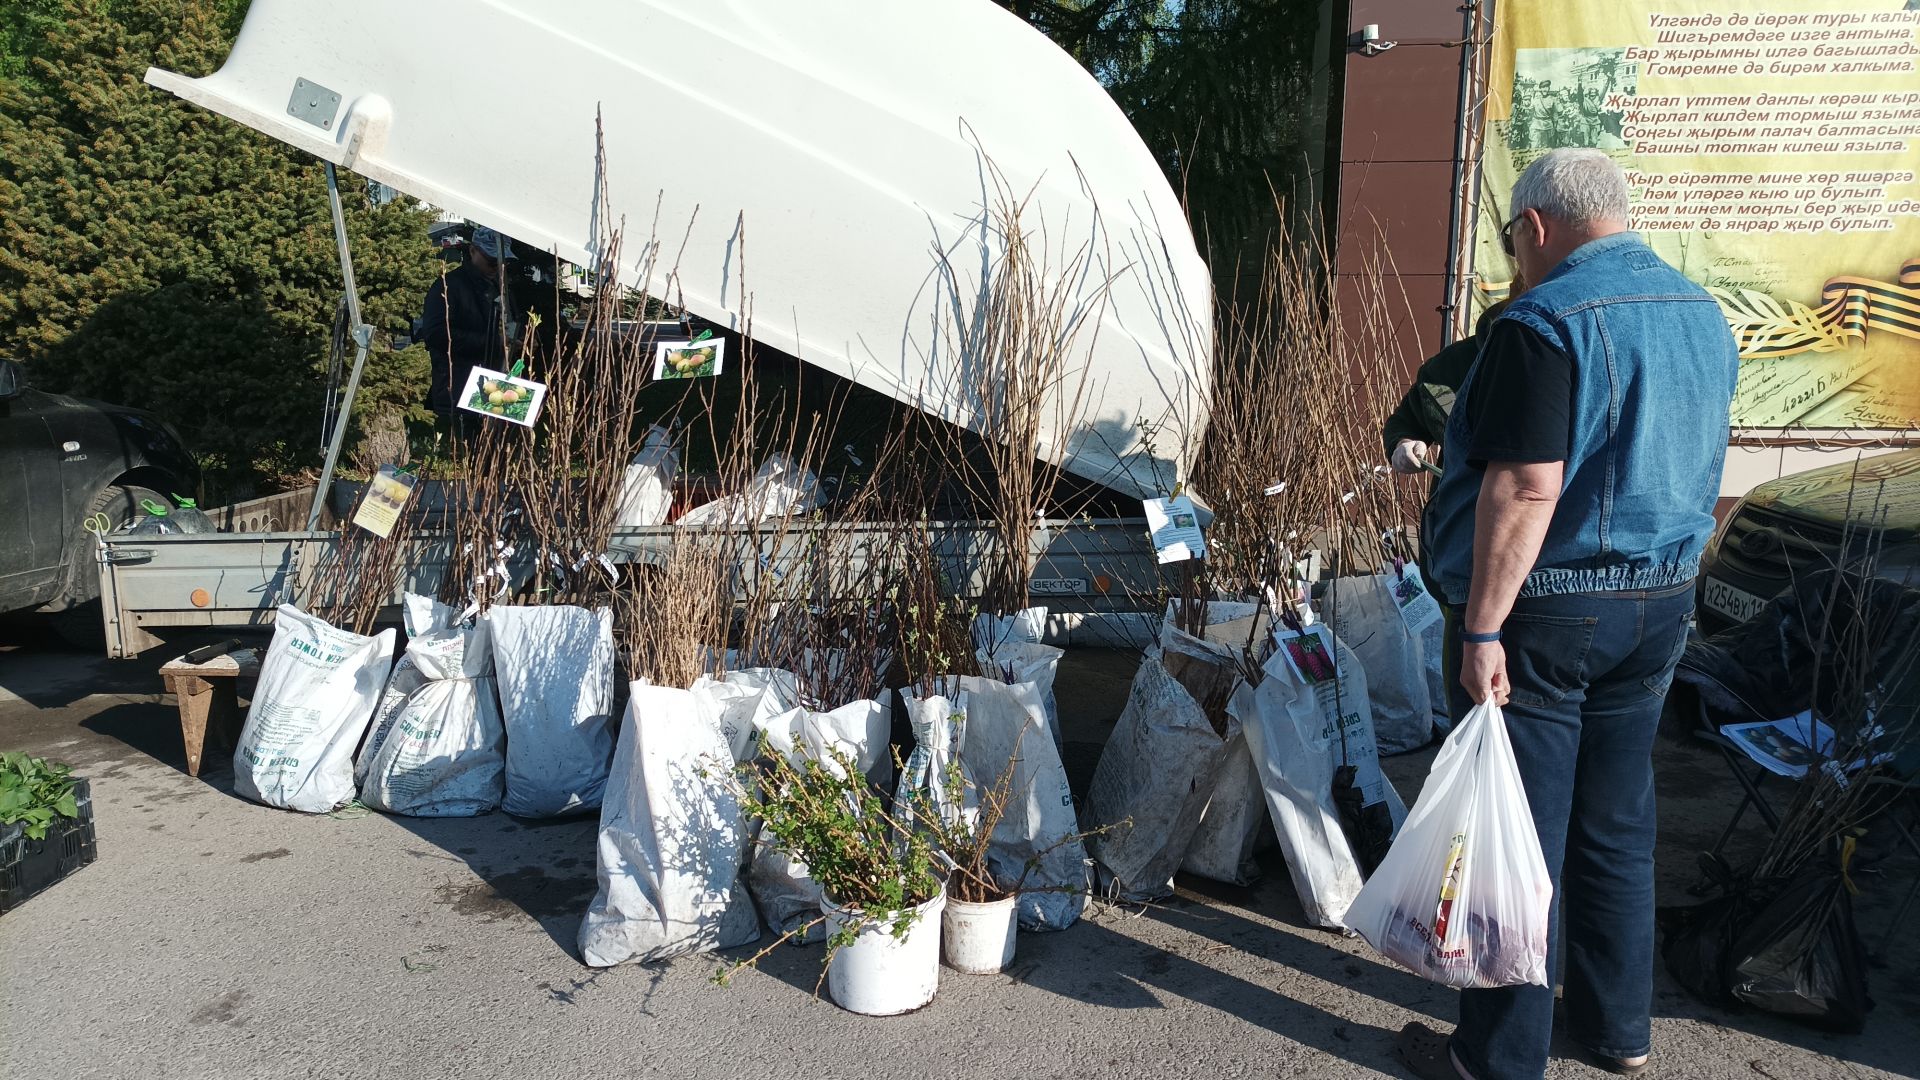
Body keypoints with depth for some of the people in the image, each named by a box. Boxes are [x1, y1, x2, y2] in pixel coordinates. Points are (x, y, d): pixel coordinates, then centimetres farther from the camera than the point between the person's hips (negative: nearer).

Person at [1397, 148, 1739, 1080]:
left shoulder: (1547, 323, -17)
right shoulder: (1705, 317, 10)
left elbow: (1527, 490, -24)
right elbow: (1694, 472, 18)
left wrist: (1483, 629, -21)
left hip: (1547, 614, -8)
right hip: (1661, 604, 8)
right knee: (1617, 826, 19)